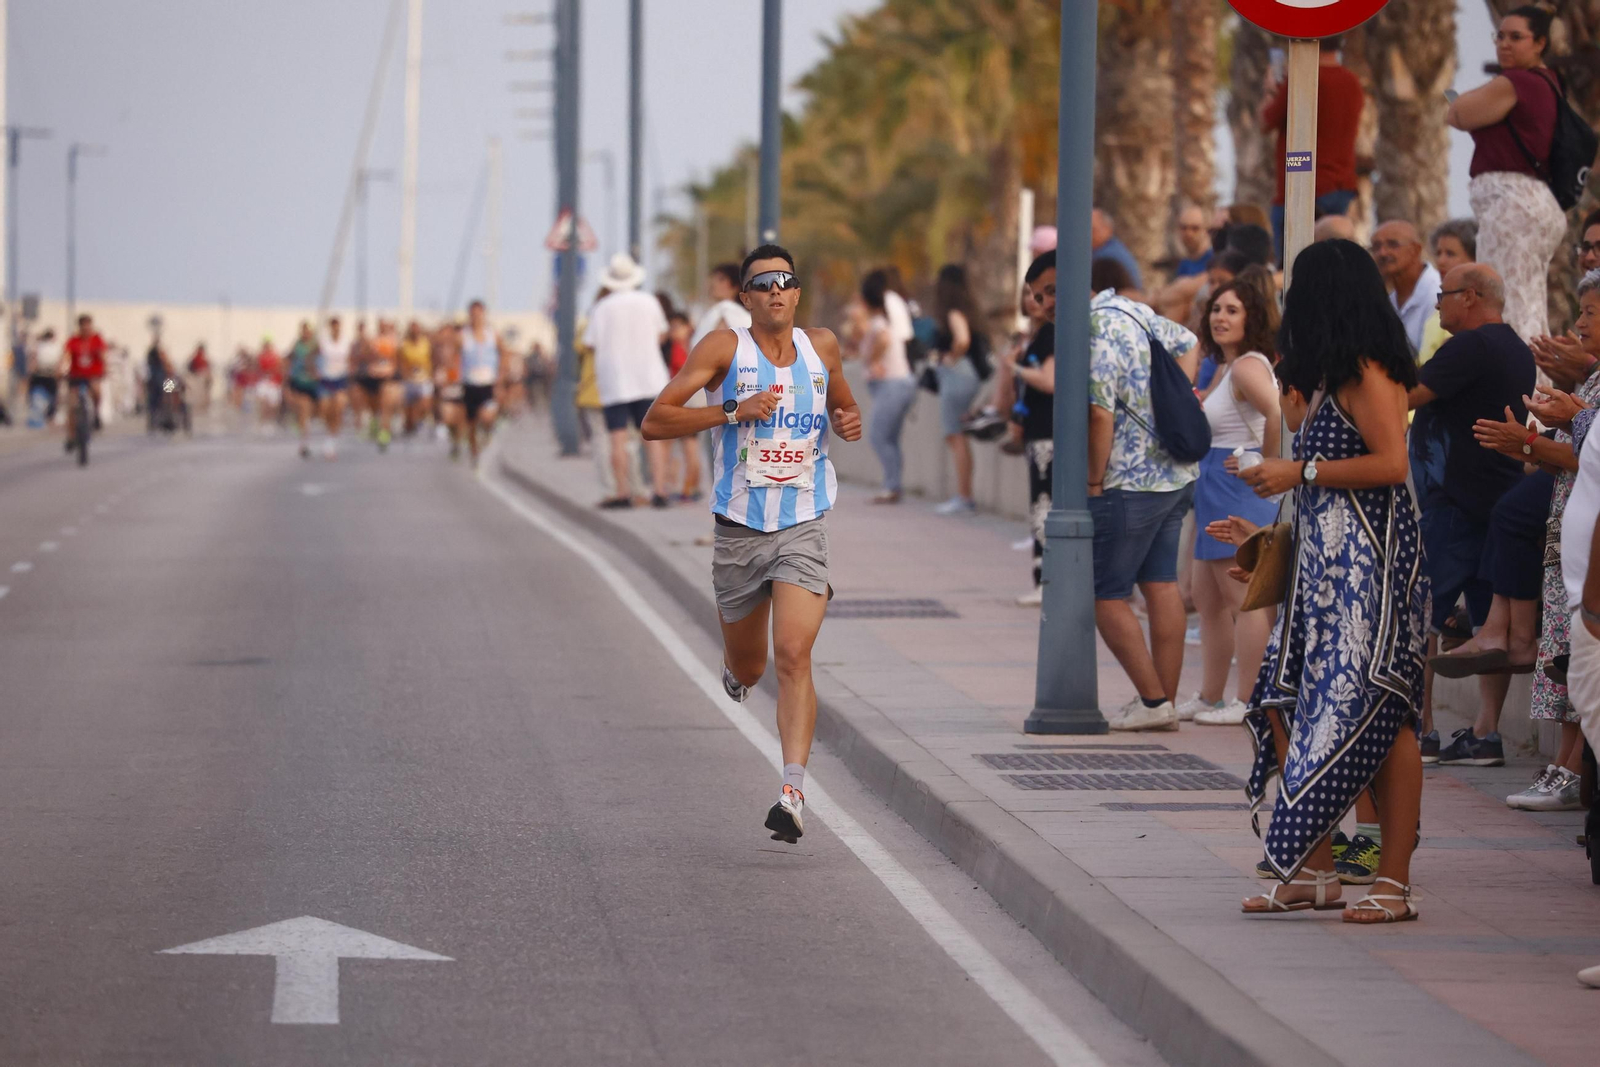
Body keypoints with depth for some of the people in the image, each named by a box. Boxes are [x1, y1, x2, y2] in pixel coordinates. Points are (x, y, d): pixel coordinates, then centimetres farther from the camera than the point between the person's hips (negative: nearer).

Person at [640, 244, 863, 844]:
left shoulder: (822, 349, 6)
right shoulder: (725, 349, -5)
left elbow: (842, 406, 27)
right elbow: (653, 424, -10)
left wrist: (849, 423, 2)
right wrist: (734, 412, -21)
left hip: (803, 530, 0)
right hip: (739, 531, 0)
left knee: (792, 655, -18)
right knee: (747, 670, 14)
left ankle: (794, 792, -22)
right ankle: (736, 668, 52)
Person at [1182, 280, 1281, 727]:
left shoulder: (1247, 366, -14)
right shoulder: (1225, 368, 16)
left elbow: (1280, 416, -28)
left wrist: (1264, 465, -19)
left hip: (1239, 490, -11)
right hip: (1216, 490, 11)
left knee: (1244, 598, -8)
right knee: (1208, 599, 15)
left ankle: (1249, 702, -6)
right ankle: (1210, 698, 21)